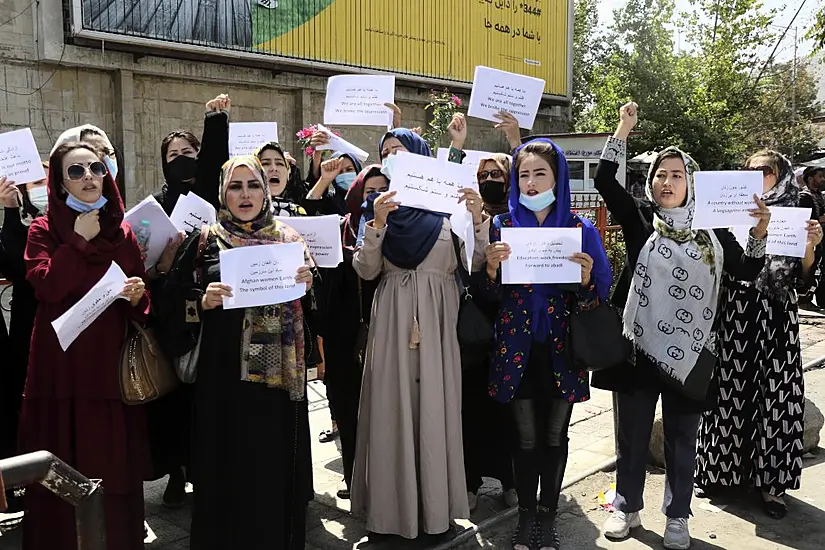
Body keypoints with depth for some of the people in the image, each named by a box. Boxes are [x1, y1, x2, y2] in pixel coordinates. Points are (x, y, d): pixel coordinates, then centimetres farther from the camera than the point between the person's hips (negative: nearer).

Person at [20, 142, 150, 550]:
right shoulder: (43, 230, 2)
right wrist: (79, 240, -13)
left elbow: (142, 305, 10)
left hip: (112, 363, 2)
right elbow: (46, 286, -16)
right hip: (61, 363, -2)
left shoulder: (123, 232, 10)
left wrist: (137, 296, -11)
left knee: (114, 465, 6)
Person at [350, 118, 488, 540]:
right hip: (392, 319, 1)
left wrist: (478, 219, -16)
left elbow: (476, 265, -2)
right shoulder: (378, 205, 9)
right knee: (391, 409, 3)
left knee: (434, 407, 3)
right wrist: (376, 224, -13)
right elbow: (366, 271, 0)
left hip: (437, 319, -1)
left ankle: (436, 505, 17)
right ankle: (390, 505, 16)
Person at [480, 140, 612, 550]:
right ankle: (526, 515, 25)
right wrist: (491, 268, -19)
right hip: (517, 346, 0)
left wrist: (586, 279, -23)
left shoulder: (580, 229, -2)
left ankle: (547, 516, 28)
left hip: (561, 347, 0)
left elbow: (597, 297, -1)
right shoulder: (502, 225, 1)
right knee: (526, 436, 8)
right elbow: (493, 294, 2)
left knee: (555, 435, 11)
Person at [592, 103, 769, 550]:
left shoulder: (712, 227, 5)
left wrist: (759, 234, -10)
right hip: (640, 344, -1)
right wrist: (624, 128, -11)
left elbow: (747, 272, 5)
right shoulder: (639, 218, 1)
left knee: (682, 438, 13)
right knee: (632, 433, 11)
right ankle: (627, 507, 29)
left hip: (690, 350, 1)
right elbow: (604, 179, -10)